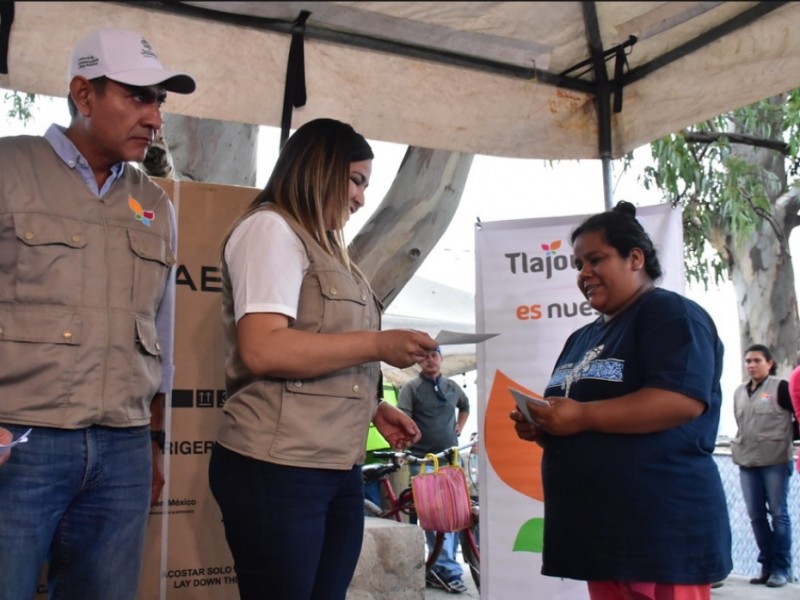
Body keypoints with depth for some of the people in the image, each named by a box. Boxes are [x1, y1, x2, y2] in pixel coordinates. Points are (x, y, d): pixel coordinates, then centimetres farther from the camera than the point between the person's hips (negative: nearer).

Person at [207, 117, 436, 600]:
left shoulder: (326, 248, 21)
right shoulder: (271, 228, -6)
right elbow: (262, 351, -20)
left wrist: (373, 409, 10)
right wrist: (377, 345, -16)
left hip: (338, 468, 8)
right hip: (277, 467, -8)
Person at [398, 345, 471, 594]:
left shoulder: (452, 386, 12)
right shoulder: (411, 387, -2)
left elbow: (465, 406, 32)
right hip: (423, 460, -5)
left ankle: (439, 569, 15)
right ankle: (449, 570, -4)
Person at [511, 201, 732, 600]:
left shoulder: (670, 314, -6)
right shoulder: (583, 338, 20)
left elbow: (683, 400, -22)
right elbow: (568, 427, 27)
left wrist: (583, 416, -23)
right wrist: (541, 428, 4)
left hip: (663, 528, -8)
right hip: (597, 526, 9)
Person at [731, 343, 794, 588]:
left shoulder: (781, 387, -3)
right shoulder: (739, 391, 14)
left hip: (775, 461, -5)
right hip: (747, 461, 5)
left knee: (778, 513, 0)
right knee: (756, 515, 6)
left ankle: (781, 567, 7)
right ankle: (767, 564, 16)